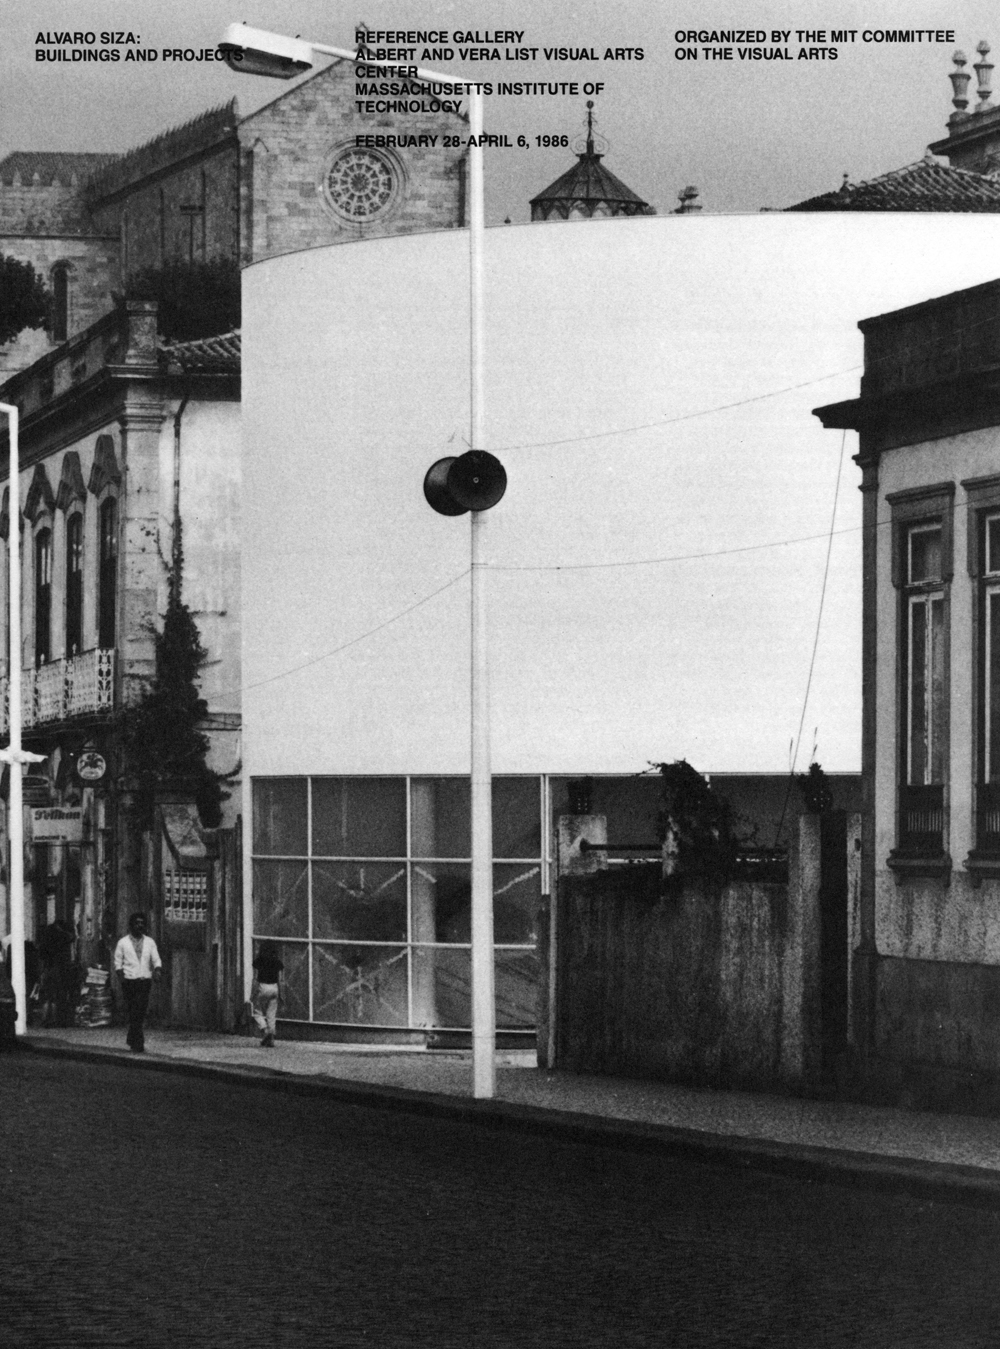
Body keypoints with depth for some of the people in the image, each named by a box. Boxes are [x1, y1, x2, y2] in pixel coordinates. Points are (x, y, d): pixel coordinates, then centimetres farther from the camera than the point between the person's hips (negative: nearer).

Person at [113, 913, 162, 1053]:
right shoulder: (123, 943, 5)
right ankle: (138, 1044, -2)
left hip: (145, 980, 2)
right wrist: (121, 975, -11)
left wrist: (156, 970, -12)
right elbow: (118, 963, 6)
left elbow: (156, 960, 8)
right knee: (134, 1013, -4)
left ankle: (132, 1040, 11)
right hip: (129, 981, -2)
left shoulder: (149, 942, 11)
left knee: (139, 1013, -3)